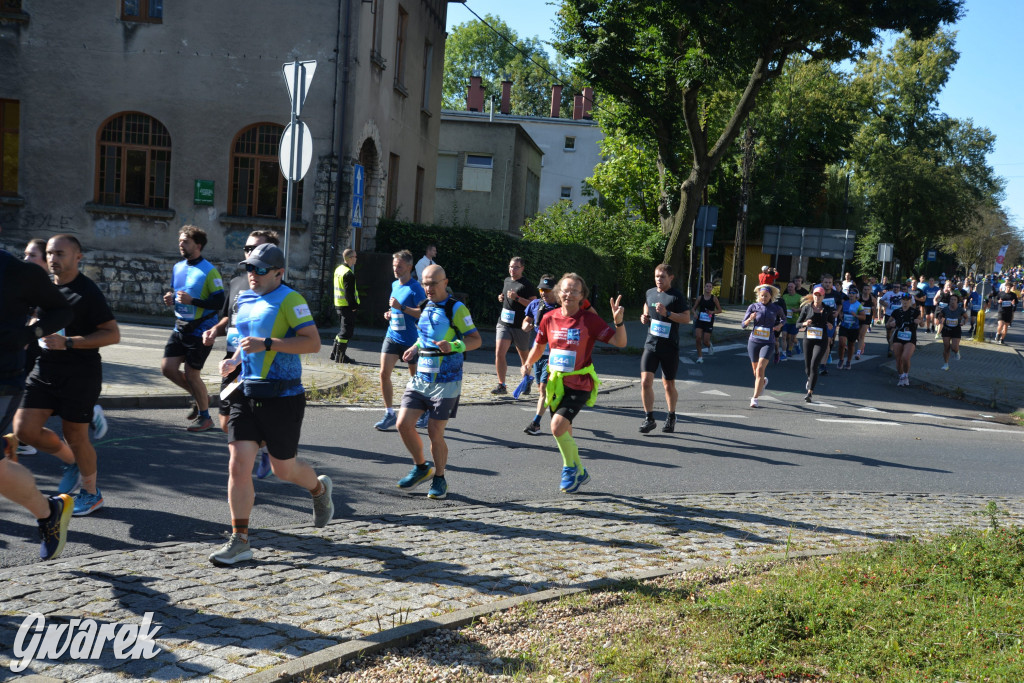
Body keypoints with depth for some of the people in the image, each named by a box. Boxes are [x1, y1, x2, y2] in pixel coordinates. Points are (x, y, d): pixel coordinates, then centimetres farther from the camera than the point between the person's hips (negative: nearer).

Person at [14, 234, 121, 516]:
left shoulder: (87, 292, -13)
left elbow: (113, 334, -17)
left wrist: (68, 342, -24)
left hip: (80, 374, -6)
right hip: (44, 369, 7)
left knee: (75, 436, 3)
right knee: (24, 429, -1)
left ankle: (91, 493, 25)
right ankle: (71, 462, 26)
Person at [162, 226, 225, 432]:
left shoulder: (209, 271, -14)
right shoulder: (177, 267, 9)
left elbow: (219, 302, -18)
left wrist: (192, 301, -27)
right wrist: (170, 298, -1)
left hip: (200, 330, -7)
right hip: (180, 328, 7)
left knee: (191, 374, -1)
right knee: (167, 368, 2)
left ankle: (204, 416, 18)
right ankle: (201, 396, 25)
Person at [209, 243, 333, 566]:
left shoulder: (289, 300, -11)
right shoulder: (244, 300, 12)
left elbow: (313, 342, -20)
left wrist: (266, 344, -25)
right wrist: (235, 359, 11)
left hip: (282, 397, -6)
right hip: (247, 393, 6)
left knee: (283, 468, 7)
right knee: (238, 464, -3)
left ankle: (319, 489, 41)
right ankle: (239, 541, 5)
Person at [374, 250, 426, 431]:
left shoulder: (416, 288, -11)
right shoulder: (394, 285, 12)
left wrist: (401, 308, -25)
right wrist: (390, 313, 7)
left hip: (410, 340, -6)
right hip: (392, 336, 6)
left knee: (416, 378, 7)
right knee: (384, 373, -7)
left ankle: (425, 411, 27)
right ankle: (389, 413, 3)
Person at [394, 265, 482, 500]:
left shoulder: (456, 308, -9)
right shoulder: (425, 307, 12)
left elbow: (476, 339, -11)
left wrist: (452, 346, -29)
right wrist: (416, 348, 9)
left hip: (446, 381, -6)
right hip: (421, 377, 6)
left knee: (435, 433, -3)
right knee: (404, 424, -3)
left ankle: (439, 478, 19)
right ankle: (421, 467, 20)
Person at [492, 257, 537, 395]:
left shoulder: (527, 285, -8)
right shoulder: (506, 281, 12)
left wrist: (517, 298, -22)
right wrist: (501, 297, 8)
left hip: (520, 327, -4)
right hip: (503, 323, 4)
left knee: (524, 356, 12)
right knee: (499, 353, -12)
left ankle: (527, 382, 33)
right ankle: (501, 385, -8)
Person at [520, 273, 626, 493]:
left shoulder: (589, 319, -10)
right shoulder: (550, 318, 2)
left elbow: (620, 342, -12)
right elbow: (539, 345, 18)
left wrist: (619, 321, -29)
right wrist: (527, 364, 2)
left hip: (579, 385, -5)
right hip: (555, 383, 5)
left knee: (558, 426, -21)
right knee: (563, 432, 15)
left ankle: (570, 468, 4)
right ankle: (579, 472, 38)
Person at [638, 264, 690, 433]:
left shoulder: (677, 296, -7)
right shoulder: (650, 293, 9)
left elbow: (686, 318, -12)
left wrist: (667, 313, -24)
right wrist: (644, 317, 9)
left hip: (669, 346, -4)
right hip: (651, 344, 4)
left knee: (668, 384, 9)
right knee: (645, 381, -11)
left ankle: (671, 417, 29)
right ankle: (649, 419, -2)